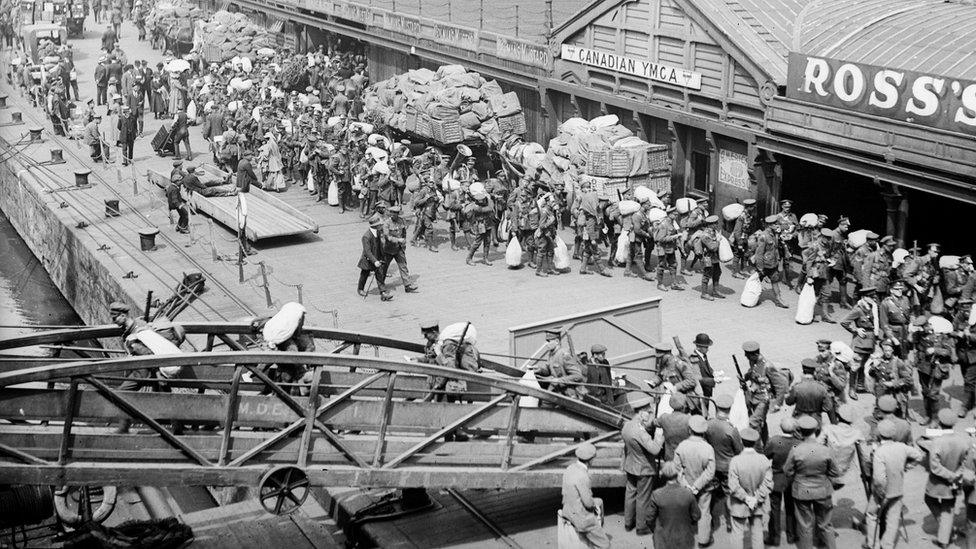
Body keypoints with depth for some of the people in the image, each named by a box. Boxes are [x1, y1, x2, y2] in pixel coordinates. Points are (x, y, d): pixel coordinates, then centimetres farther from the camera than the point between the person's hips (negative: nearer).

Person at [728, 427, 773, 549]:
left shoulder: (735, 461, -22)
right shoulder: (765, 460, -14)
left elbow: (733, 487, -22)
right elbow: (768, 484, -13)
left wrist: (747, 498, -11)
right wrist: (756, 499, -10)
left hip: (739, 506, -3)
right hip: (758, 506, 3)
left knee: (738, 533, 14)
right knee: (757, 532, 19)